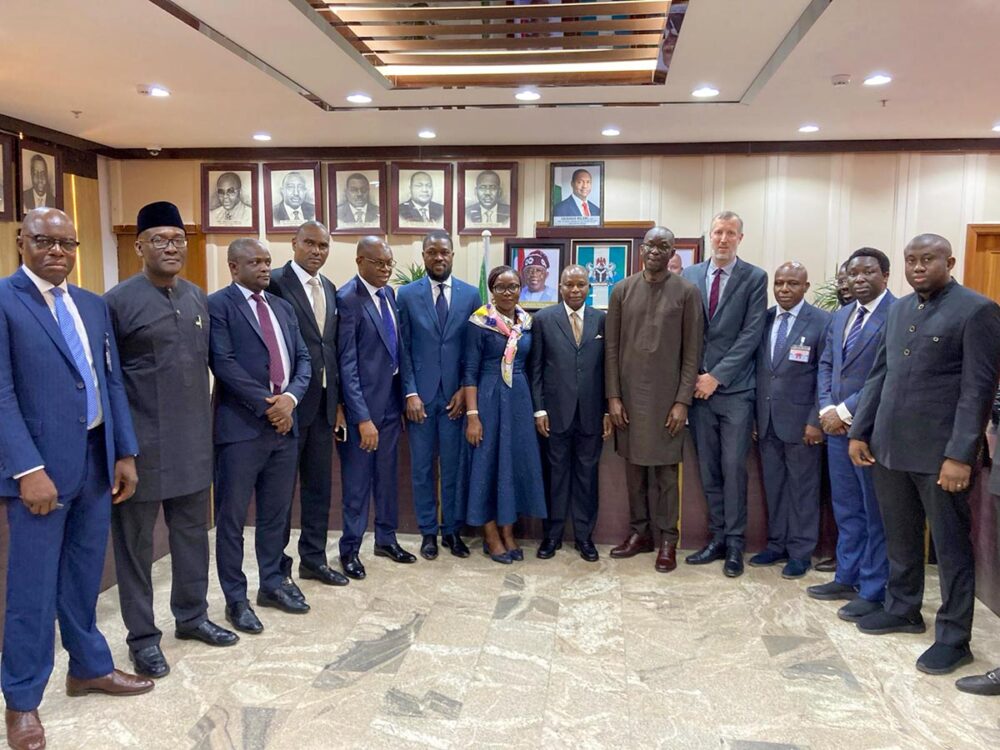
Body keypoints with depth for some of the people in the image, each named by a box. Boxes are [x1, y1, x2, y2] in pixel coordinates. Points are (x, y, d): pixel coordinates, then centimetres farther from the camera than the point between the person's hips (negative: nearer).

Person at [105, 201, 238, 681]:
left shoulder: (198, 299, 8)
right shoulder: (118, 301, -10)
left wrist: (206, 423, 12)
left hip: (193, 440, 6)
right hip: (142, 443, -5)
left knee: (192, 531, 16)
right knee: (136, 541, 9)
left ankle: (192, 616, 34)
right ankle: (142, 636, 23)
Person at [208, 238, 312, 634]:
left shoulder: (283, 307, 15)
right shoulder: (218, 304, -5)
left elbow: (303, 358, 11)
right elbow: (223, 363, -15)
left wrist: (290, 397, -8)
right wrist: (265, 405, -15)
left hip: (284, 422, 6)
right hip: (241, 425, -6)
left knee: (276, 513, 16)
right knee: (232, 517, 5)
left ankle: (272, 583, 30)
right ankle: (236, 598, 17)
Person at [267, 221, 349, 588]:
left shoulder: (329, 289, 12)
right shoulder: (275, 282, -10)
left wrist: (337, 401, 12)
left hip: (323, 402, 7)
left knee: (319, 485, 14)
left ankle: (314, 559, 28)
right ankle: (278, 566, 20)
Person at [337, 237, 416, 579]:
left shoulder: (388, 292, 7)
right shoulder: (348, 298, -17)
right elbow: (347, 363, -19)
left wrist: (403, 397, 11)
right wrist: (362, 417, -21)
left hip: (391, 399, 7)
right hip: (363, 403, -7)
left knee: (387, 475, 19)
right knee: (357, 482, 6)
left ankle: (386, 539, 34)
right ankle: (350, 548, 22)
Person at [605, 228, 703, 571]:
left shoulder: (687, 292, -1)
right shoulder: (622, 290, 5)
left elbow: (692, 351, -2)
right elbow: (611, 347, 5)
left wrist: (683, 401, -8)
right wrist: (613, 396, 0)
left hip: (667, 396, -2)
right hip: (629, 394, 3)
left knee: (665, 469, 3)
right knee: (634, 465, 10)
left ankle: (667, 539, 15)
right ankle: (639, 532, 23)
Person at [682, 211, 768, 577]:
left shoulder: (754, 278, 0)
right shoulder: (689, 275, 9)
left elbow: (751, 334, -7)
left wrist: (716, 376, -11)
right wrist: (692, 375, -1)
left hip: (734, 388, -3)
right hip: (698, 385, 3)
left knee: (733, 468, -1)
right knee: (708, 469, 9)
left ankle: (735, 543, 10)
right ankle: (718, 538, 19)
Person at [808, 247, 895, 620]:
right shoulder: (840, 316, 14)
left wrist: (845, 410, -16)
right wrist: (826, 409, 0)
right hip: (837, 425, 8)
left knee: (876, 513, 4)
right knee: (846, 509, 16)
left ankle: (873, 592, 16)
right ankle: (847, 578, 29)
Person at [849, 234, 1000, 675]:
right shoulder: (900, 309, 13)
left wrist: (960, 455, -17)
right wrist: (859, 432, 10)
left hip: (940, 453, -6)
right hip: (889, 447, 6)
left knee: (951, 546, 6)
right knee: (899, 538, 18)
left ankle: (954, 638, 18)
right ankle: (902, 609, 35)